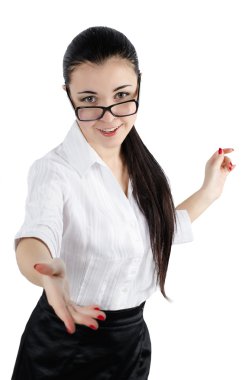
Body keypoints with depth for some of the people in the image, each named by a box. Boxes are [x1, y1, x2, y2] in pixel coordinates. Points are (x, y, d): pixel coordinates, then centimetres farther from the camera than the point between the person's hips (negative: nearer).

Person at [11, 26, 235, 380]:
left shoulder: (140, 163, -1)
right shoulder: (54, 170, -21)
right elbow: (35, 236, -40)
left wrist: (209, 191, 12)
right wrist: (49, 273, -61)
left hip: (133, 336, 6)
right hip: (66, 345, -5)